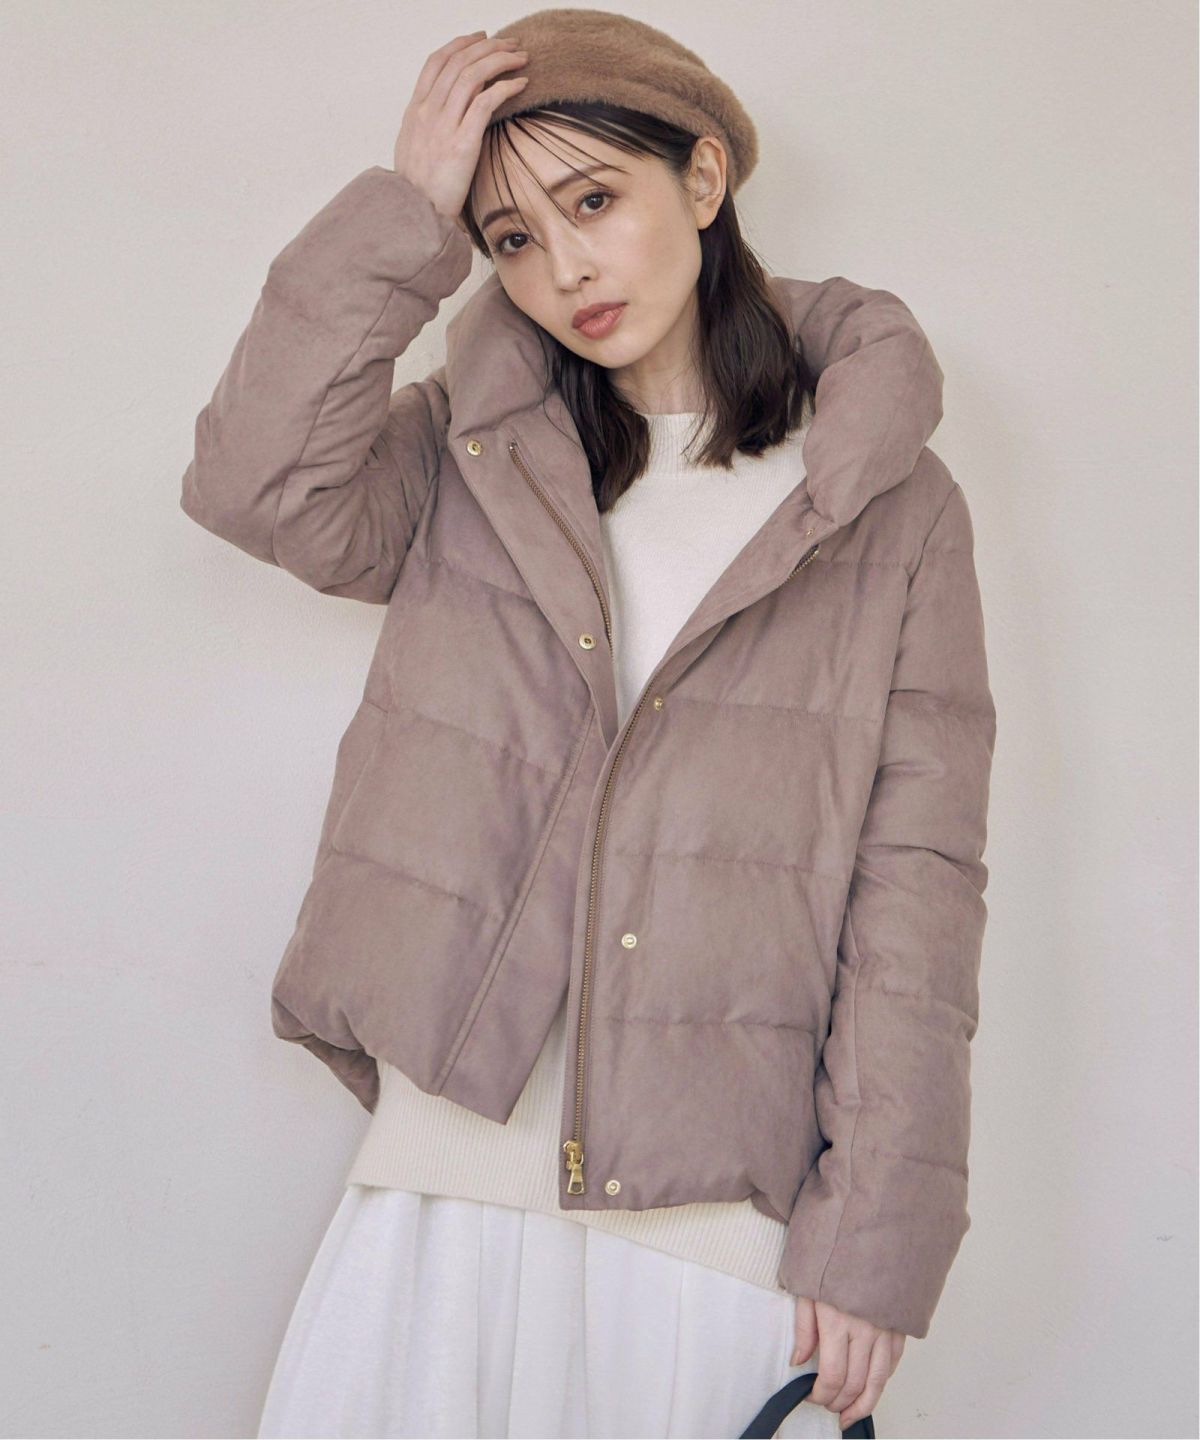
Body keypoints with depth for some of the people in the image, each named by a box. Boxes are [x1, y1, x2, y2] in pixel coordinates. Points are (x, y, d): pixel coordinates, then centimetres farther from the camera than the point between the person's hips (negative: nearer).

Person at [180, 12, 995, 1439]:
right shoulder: (474, 449, 10)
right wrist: (404, 210, -6)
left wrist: (876, 1234, -6)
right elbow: (261, 488, -10)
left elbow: (919, 874, -2)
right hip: (444, 1179, 2)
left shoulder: (888, 503, 2)